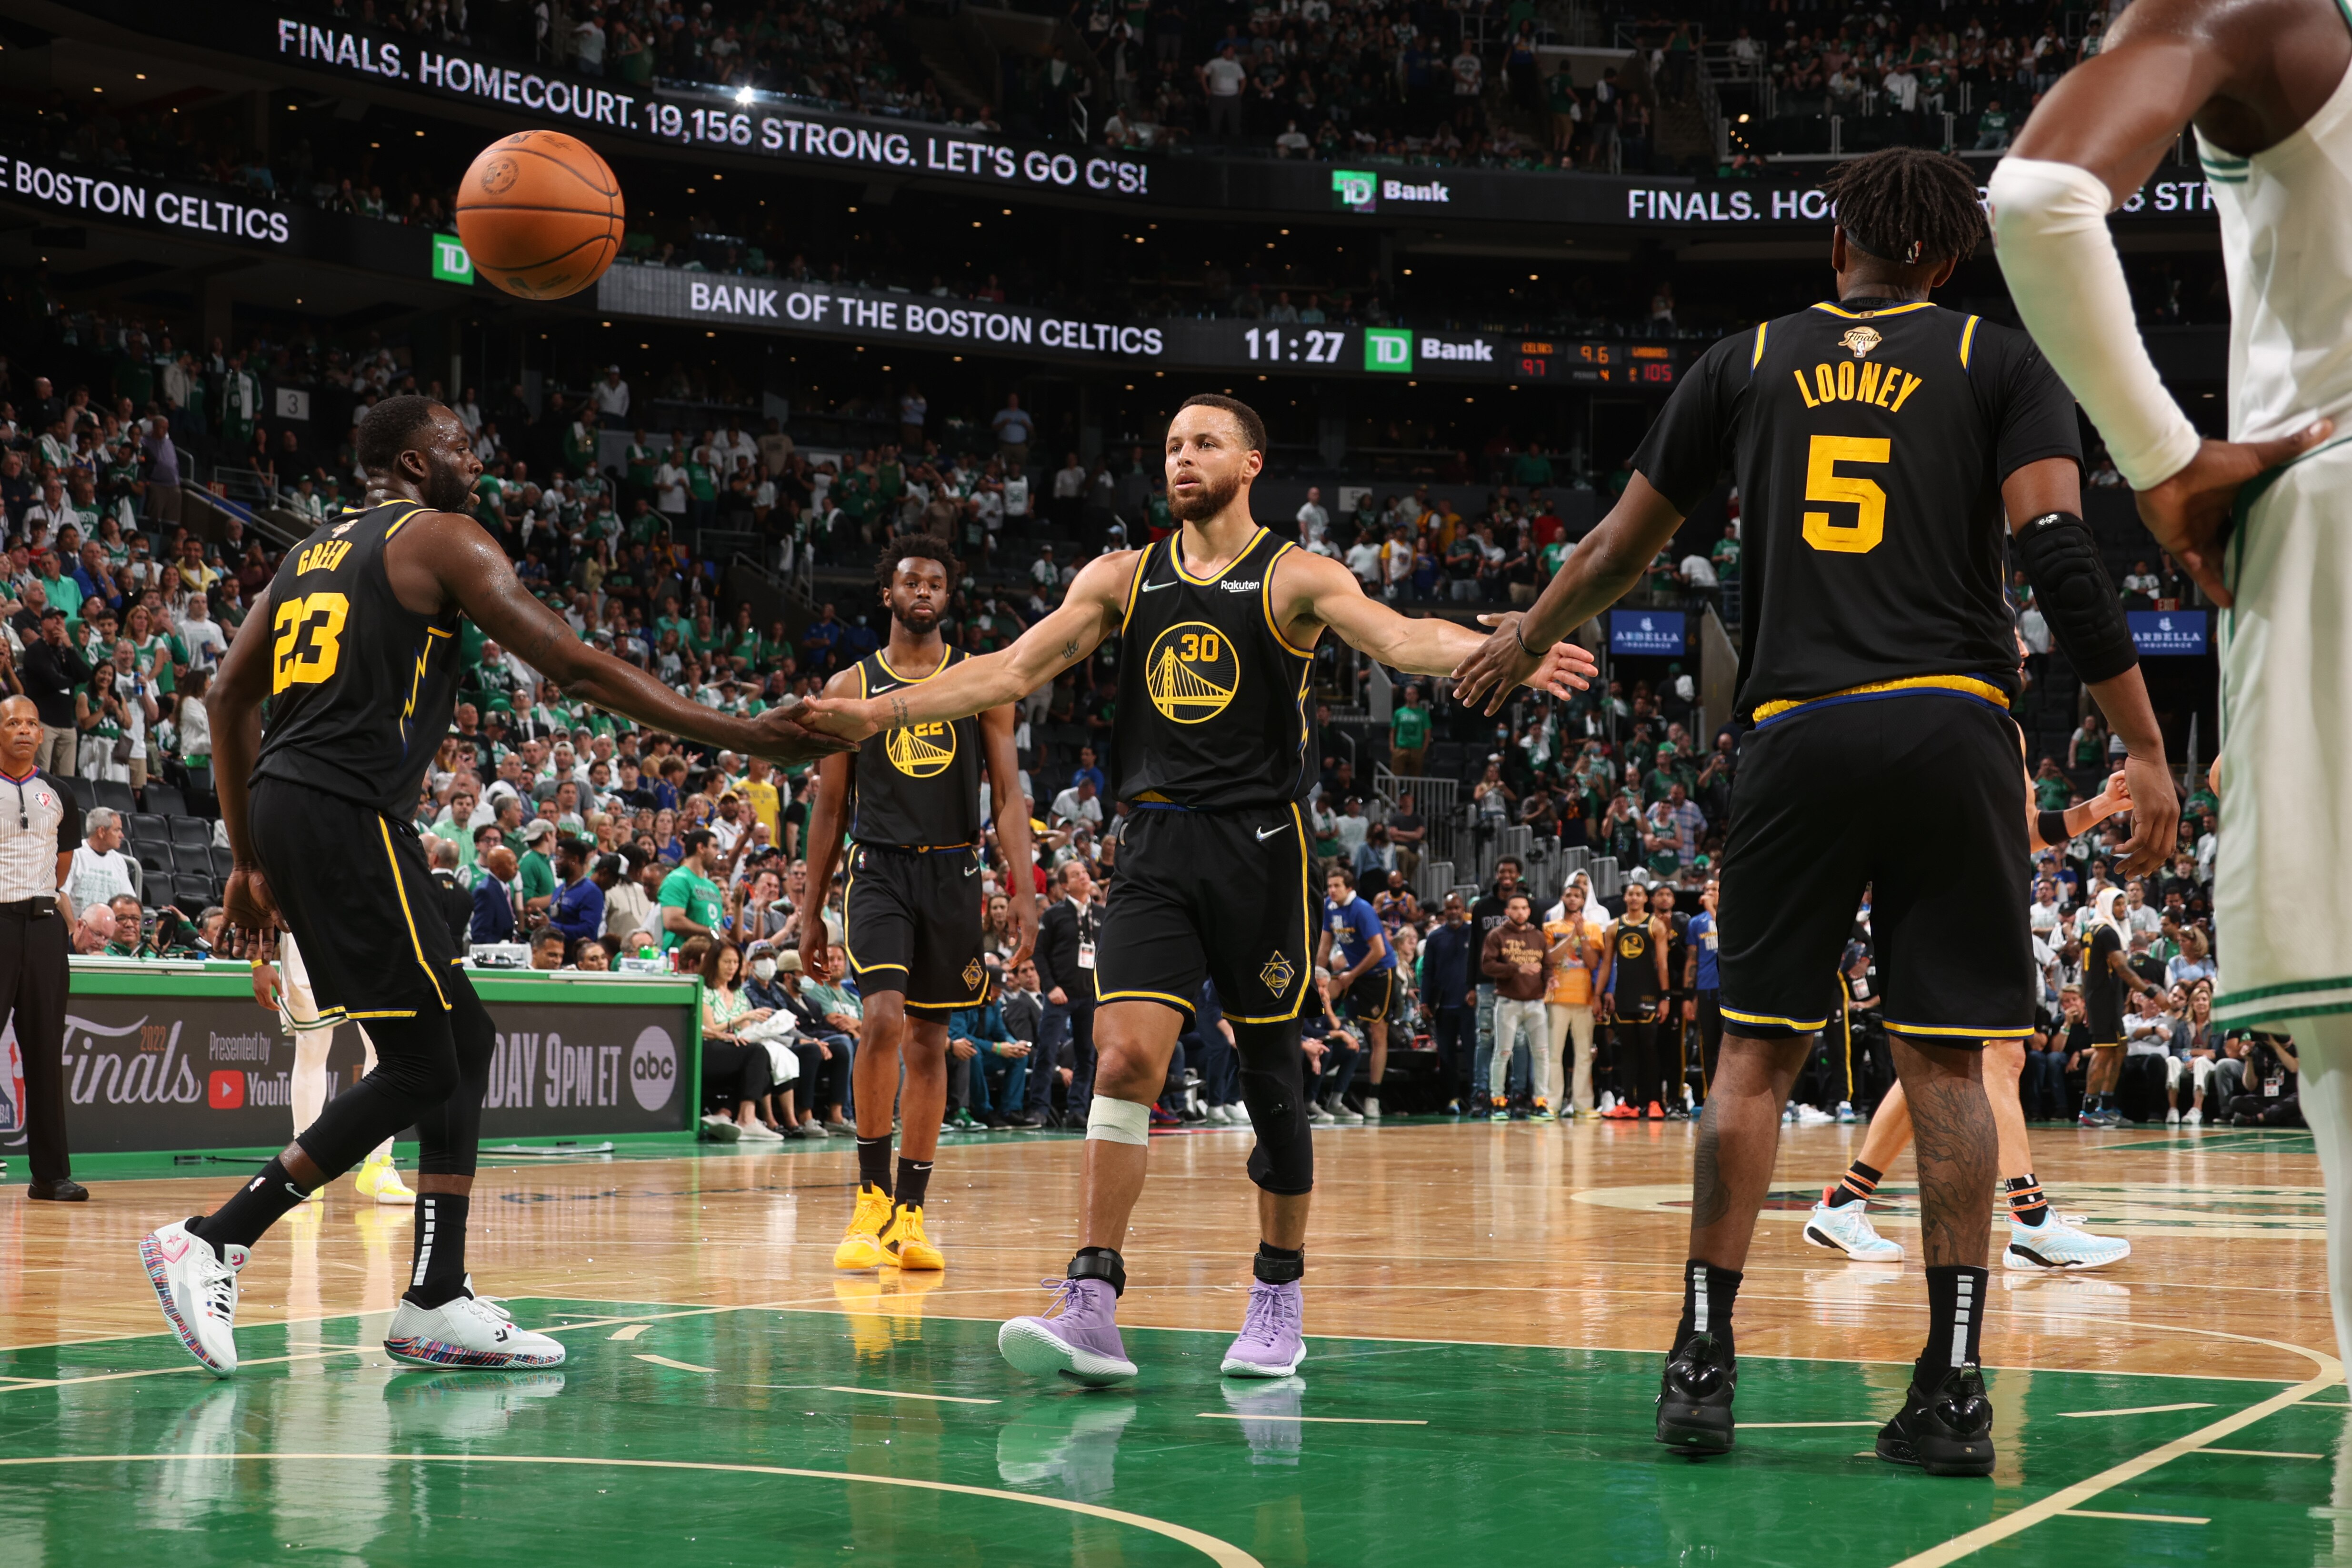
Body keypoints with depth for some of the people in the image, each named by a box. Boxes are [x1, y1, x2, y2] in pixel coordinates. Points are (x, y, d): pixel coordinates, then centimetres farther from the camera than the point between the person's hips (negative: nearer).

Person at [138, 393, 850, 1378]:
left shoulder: (312, 555, 23)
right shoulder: (439, 537, -1)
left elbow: (231, 695, 21)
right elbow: (576, 669, -9)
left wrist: (250, 859, 24)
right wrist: (739, 736, -9)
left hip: (283, 806, 9)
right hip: (347, 811, -9)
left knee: (463, 1038, 13)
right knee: (419, 1068, -4)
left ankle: (436, 1304, 9)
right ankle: (210, 1244, -8)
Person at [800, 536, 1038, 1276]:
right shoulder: (851, 686, 6)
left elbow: (1007, 794, 3)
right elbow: (831, 807, 10)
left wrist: (1024, 890, -8)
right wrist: (812, 913, 8)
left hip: (953, 874, 2)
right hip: (879, 868, -1)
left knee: (930, 1042, 6)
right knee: (885, 1020, -20)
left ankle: (910, 1214, 12)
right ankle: (872, 1198, -11)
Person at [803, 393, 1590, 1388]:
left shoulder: (1294, 579, 0)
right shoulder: (1122, 577, 12)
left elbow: (1400, 639, -16)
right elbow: (1014, 669, 9)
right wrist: (883, 711, 0)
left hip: (1259, 845, -2)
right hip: (1157, 848, 2)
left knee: (1271, 1072, 5)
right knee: (1126, 1054, -12)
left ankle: (1279, 1296, 21)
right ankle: (1092, 1310, -16)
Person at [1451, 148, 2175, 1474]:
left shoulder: (1748, 362, 15)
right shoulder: (1998, 362, 9)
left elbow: (1624, 546, 23)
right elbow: (2063, 556, -4)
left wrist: (1526, 637, 41)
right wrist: (2148, 753, -4)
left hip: (1798, 731, 1)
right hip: (1953, 726, -1)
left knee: (1759, 1046, 9)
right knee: (1945, 1060, 1)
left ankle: (1705, 1355, 8)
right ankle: (1954, 1387, -1)